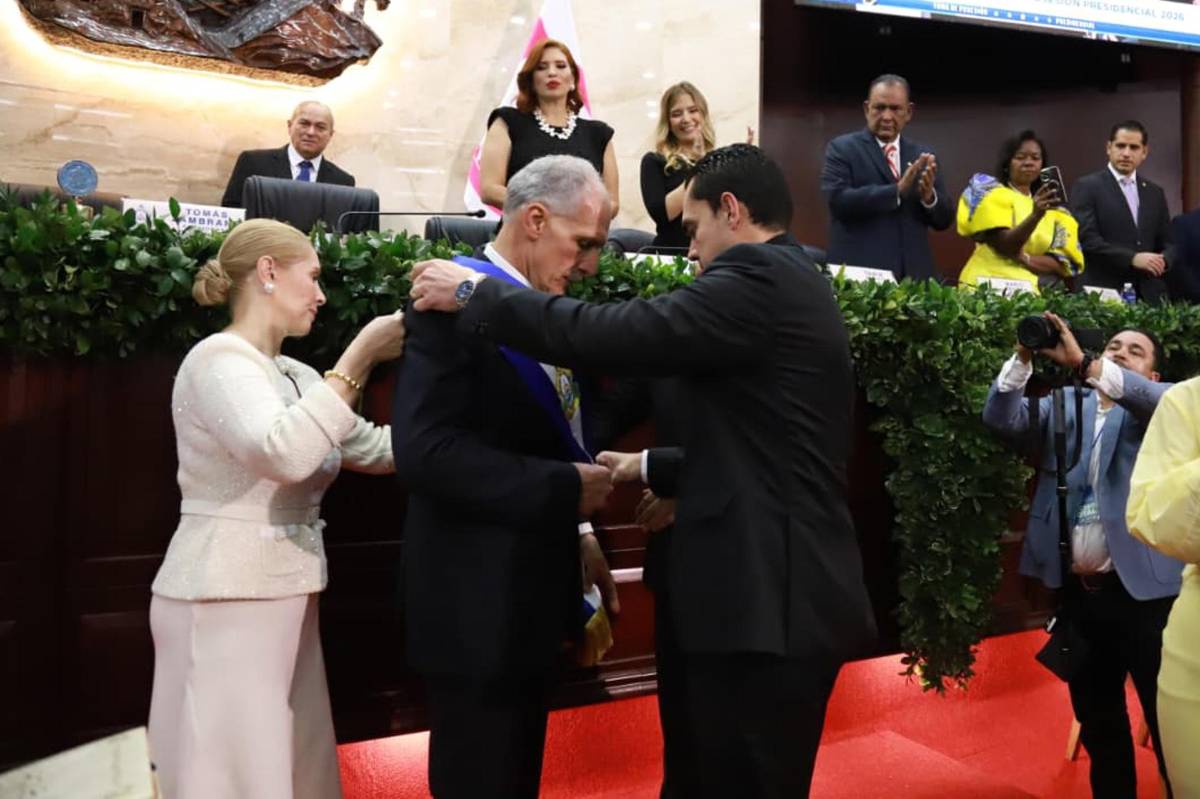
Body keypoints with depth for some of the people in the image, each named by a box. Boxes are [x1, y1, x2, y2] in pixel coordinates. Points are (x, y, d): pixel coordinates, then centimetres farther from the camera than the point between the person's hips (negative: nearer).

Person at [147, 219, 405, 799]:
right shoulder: (220, 358, -14)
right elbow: (283, 452, -31)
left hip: (282, 597, 8)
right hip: (224, 602, -8)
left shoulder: (296, 376, 11)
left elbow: (375, 448, 15)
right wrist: (360, 356, -24)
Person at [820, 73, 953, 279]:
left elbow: (943, 220, 11)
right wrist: (896, 190, -20)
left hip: (914, 274, 4)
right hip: (858, 273, -4)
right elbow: (838, 200, -14)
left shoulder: (923, 155, 13)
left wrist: (929, 197, -10)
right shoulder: (842, 148, 2)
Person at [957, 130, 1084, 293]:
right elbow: (1005, 247, -11)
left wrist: (1025, 259, -12)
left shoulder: (1053, 209, 16)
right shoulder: (992, 194, 3)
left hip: (1034, 292, 4)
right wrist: (1035, 215, -25)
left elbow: (1065, 264, 5)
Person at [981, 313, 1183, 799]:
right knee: (1097, 721, 16)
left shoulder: (1155, 406, 4)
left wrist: (1083, 362, -31)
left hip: (1143, 588, -3)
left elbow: (1164, 401, -20)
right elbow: (1002, 418, -2)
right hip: (1076, 590, 3)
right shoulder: (1064, 404, 12)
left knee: (1168, 721, 1)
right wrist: (1024, 357, -16)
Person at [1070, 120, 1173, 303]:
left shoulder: (1155, 192, 16)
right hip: (1105, 293, -5)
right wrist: (1132, 258, -18)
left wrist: (1163, 260, -6)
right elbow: (1086, 239, -11)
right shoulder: (1087, 187, -1)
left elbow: (1166, 242, 17)